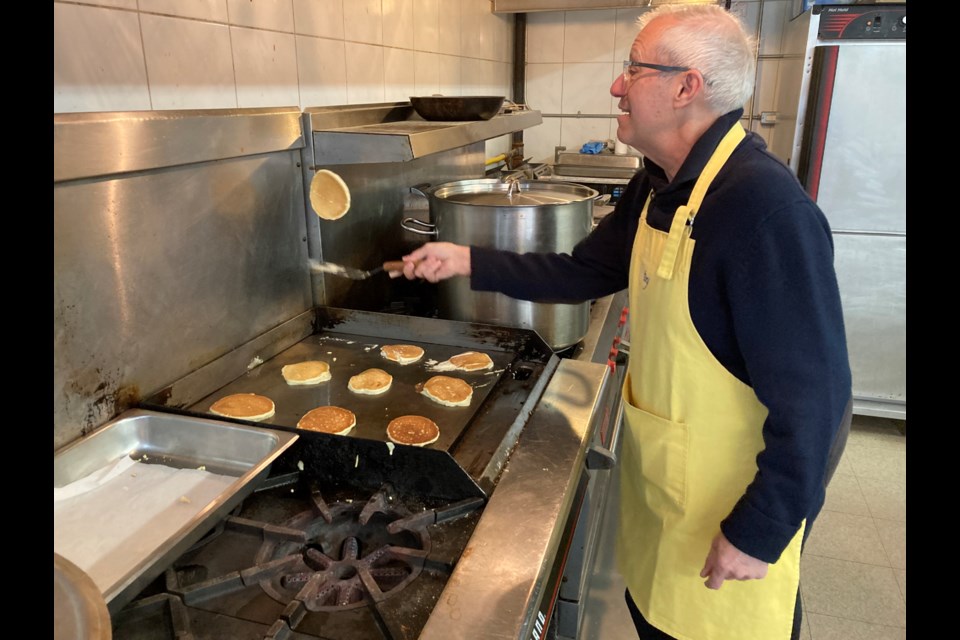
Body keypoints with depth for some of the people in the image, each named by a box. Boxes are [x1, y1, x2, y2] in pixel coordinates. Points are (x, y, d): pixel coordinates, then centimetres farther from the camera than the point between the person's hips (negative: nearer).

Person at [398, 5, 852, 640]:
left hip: (737, 489, -8)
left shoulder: (765, 206, -30)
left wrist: (761, 532, -22)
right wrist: (468, 261, 2)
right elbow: (583, 272, 8)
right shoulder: (658, 187, 0)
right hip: (662, 470, 8)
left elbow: (813, 392, -28)